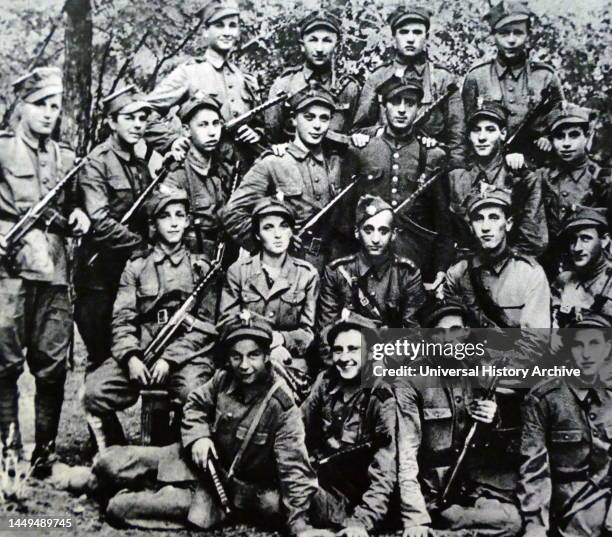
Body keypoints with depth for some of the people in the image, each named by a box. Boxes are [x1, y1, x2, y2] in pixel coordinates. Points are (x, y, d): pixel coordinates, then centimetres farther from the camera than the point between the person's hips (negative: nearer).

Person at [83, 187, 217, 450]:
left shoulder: (200, 267, 13)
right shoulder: (136, 266, 16)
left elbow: (206, 324, 4)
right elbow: (122, 319, 7)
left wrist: (170, 358, -10)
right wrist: (130, 357, -13)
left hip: (187, 353, -1)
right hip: (141, 351, 2)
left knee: (195, 394, -33)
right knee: (94, 391, -22)